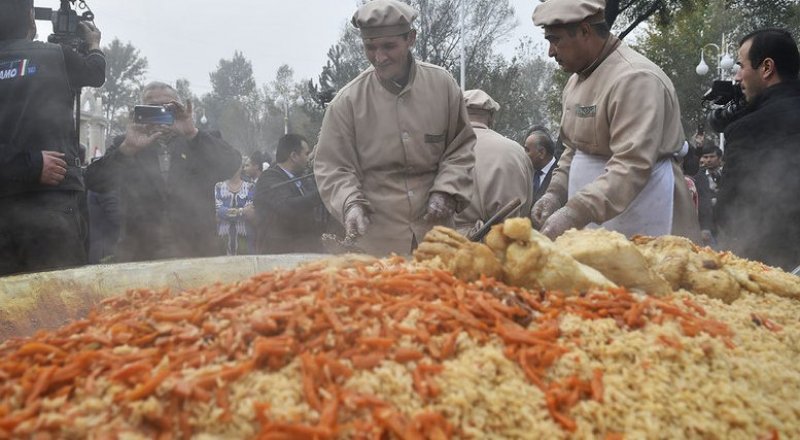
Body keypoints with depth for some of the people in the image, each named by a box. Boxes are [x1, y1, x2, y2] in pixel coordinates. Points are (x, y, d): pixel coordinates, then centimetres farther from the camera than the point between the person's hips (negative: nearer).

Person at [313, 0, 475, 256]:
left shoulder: (443, 85, 0)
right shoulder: (348, 100, -4)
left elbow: (461, 148, 7)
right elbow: (332, 167, -1)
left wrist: (445, 192, -7)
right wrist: (350, 203, -18)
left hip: (435, 230, 2)